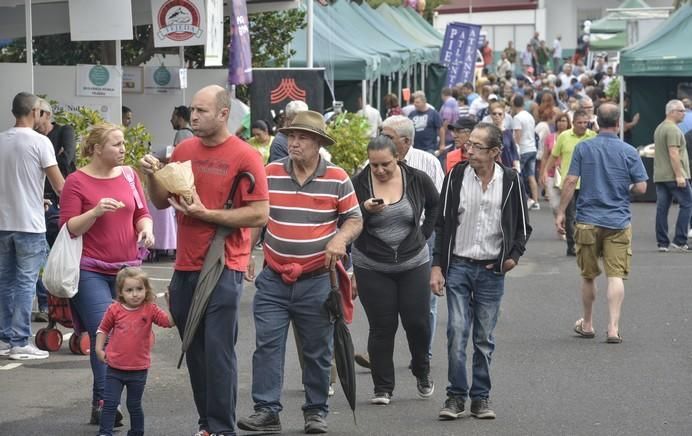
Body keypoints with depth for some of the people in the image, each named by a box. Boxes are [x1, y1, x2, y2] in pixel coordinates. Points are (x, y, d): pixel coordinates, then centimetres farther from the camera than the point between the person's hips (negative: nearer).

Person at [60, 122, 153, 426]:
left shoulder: (128, 175, 8)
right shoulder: (77, 181, -6)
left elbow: (142, 212, 15)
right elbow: (68, 228, -8)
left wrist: (146, 229, -7)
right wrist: (96, 212, -22)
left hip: (127, 268, 5)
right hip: (91, 272, -5)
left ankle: (103, 402, 11)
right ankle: (104, 402, -9)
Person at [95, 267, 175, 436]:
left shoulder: (150, 309, -6)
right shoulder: (114, 310, -4)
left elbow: (169, 321, -15)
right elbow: (103, 329, 9)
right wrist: (99, 349, 2)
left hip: (138, 369, 0)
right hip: (115, 368, 0)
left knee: (134, 405, 12)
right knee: (110, 403, 2)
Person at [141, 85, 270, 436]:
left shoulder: (245, 157, -8)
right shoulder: (183, 151, 9)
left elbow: (260, 214, -12)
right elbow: (162, 202, 16)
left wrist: (206, 213, -17)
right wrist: (153, 176, -4)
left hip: (223, 267, -6)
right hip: (185, 267, 6)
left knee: (218, 350, -8)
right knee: (194, 350, 11)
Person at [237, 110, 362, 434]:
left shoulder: (337, 179, -2)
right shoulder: (270, 174, 2)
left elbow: (354, 220, 4)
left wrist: (340, 238, -17)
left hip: (318, 280, -1)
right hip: (273, 279, 1)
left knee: (318, 351, 8)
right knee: (267, 345, -5)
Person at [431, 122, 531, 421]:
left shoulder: (510, 181, -1)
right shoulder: (456, 176, -1)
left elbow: (522, 225, 10)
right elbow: (442, 223, 3)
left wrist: (514, 255, -4)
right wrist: (437, 267, -2)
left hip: (492, 270, 0)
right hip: (458, 266, 0)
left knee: (484, 338, 7)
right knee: (457, 332, -7)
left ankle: (480, 397, 15)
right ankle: (456, 396, 1)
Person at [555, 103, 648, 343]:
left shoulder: (583, 148, -3)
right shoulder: (629, 152, -4)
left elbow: (570, 182, -6)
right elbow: (641, 187, -5)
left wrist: (561, 212, 1)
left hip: (588, 221, 1)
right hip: (619, 223, -1)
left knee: (588, 276, 14)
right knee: (616, 276, -2)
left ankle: (587, 324, 27)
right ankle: (613, 328, -12)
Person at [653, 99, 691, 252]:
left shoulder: (659, 128, 19)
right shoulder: (673, 129, -13)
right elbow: (673, 153, -20)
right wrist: (679, 175, -20)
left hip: (659, 175, 9)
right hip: (673, 175, -9)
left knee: (662, 208, 6)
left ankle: (662, 242, 5)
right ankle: (679, 241, -7)